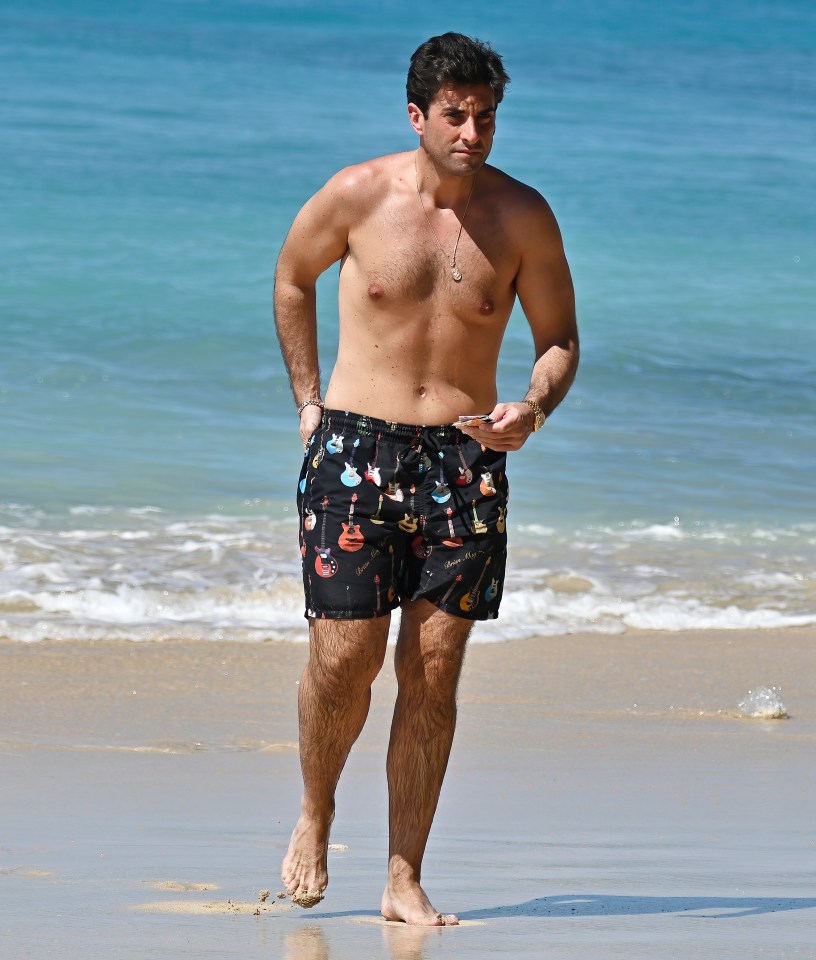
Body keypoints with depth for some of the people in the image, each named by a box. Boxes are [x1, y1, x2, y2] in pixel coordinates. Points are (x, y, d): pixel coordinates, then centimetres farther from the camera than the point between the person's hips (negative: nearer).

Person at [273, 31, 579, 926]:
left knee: (433, 670, -1)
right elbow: (291, 279, 14)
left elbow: (559, 340, 7)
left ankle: (404, 878, 6)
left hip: (465, 459, 1)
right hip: (355, 448, -1)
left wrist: (532, 409, -14)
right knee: (344, 657, -8)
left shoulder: (522, 217, -3)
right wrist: (308, 401, 12)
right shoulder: (356, 196, -5)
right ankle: (314, 817, 21)